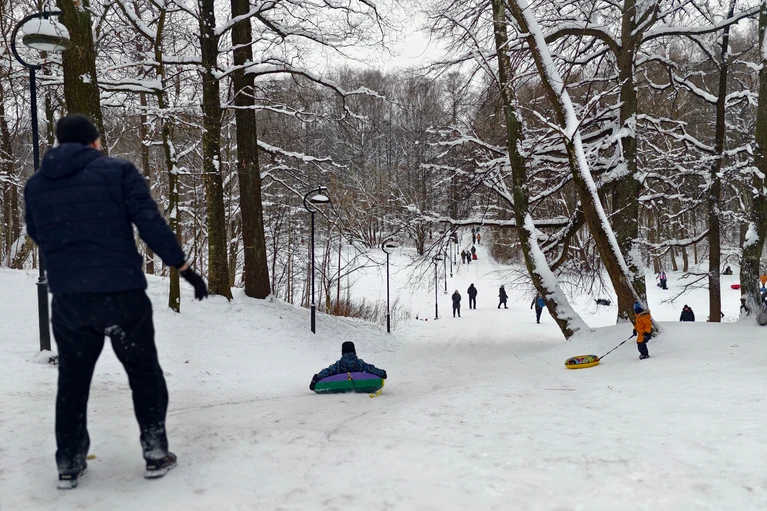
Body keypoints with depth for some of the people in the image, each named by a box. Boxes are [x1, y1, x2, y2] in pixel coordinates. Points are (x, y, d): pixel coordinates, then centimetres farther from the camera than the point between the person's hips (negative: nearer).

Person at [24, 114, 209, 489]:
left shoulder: (35, 185, 10)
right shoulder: (118, 171, -3)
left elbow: (38, 236, 21)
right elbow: (150, 223, -10)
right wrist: (182, 266, -6)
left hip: (67, 298, 3)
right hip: (121, 292, -3)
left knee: (72, 379, 19)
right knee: (144, 371, 15)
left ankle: (69, 463, 21)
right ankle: (156, 451, 15)